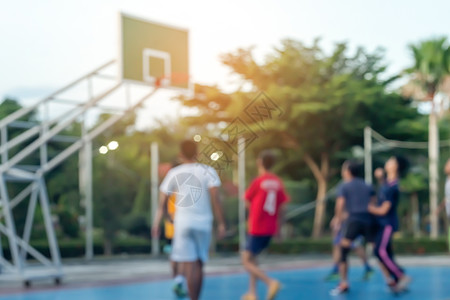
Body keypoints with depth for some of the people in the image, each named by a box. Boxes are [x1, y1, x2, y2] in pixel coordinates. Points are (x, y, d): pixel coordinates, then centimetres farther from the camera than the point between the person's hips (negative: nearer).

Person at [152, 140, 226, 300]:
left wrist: (157, 223, 17)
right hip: (203, 223, 0)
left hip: (182, 222, 0)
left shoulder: (173, 173, 5)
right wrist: (221, 223, -5)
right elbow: (215, 199, -8)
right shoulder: (208, 171, 1)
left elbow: (162, 202, 7)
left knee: (189, 264, -4)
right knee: (198, 265, 11)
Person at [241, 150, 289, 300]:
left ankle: (271, 282, -21)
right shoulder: (278, 182, 3)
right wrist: (276, 222, 13)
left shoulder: (258, 181, -12)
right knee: (251, 257, 21)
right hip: (271, 228, 7)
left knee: (247, 261, -1)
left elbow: (247, 202, -1)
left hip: (257, 228, -7)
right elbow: (281, 205, 4)